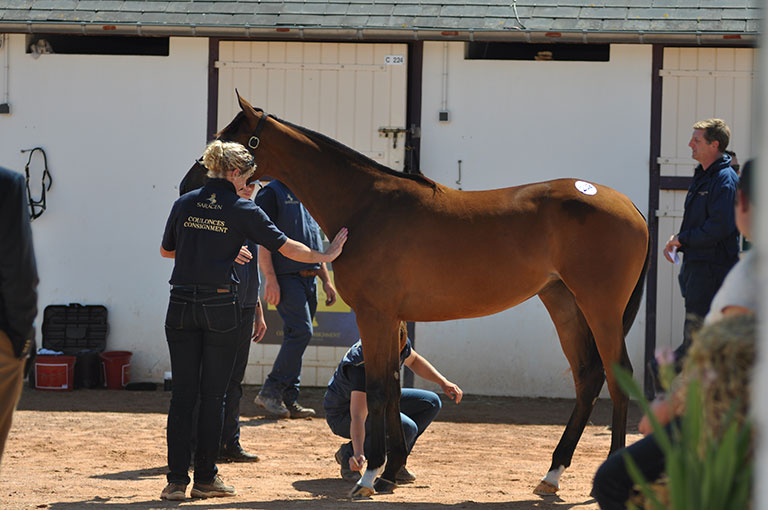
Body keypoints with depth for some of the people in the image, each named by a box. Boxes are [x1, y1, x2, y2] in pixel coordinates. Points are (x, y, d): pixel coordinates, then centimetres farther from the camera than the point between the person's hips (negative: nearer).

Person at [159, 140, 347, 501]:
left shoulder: (184, 204, 6)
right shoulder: (243, 211, -4)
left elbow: (167, 250, 19)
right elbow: (285, 247, -1)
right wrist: (324, 256, 13)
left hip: (181, 306, 3)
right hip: (220, 308, -3)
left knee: (182, 393, 5)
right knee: (212, 395, 6)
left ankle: (176, 481, 0)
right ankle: (205, 478, 9)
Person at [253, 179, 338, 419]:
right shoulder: (272, 193, -4)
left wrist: (326, 280, 20)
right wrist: (270, 279, -20)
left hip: (309, 278, 8)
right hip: (286, 277, -8)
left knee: (296, 337, 7)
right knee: (301, 331, -18)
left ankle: (289, 400, 10)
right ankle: (271, 391, -11)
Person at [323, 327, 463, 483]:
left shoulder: (401, 343, -16)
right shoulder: (363, 366, -38)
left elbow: (413, 360, 11)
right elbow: (358, 416, -46)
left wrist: (443, 382, -1)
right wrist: (358, 454, -60)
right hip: (343, 416, -8)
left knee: (431, 403, -2)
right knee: (406, 429, -30)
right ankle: (349, 453, -11)